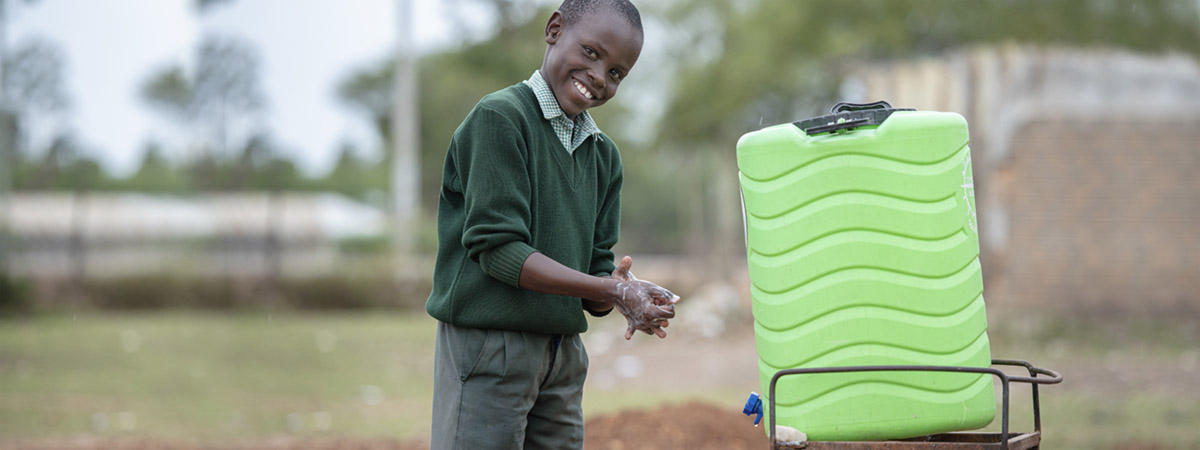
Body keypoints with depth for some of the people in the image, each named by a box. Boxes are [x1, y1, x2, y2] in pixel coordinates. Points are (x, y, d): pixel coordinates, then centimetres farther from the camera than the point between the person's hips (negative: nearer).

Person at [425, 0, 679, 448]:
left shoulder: (604, 155, 14)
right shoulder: (499, 117, -9)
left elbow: (596, 269, 12)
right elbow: (496, 247, -17)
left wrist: (618, 296, -13)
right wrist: (611, 291, -21)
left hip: (563, 354, 7)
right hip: (488, 344, -7)